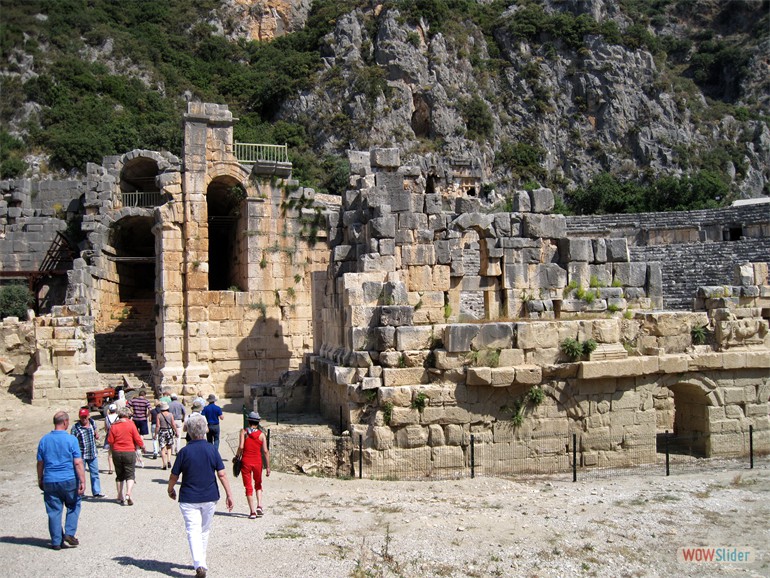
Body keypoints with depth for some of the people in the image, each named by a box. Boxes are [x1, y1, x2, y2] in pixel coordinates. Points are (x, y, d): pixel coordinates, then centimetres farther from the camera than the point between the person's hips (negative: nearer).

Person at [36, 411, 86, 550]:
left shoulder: (44, 440, 3)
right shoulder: (71, 440, -9)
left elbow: (40, 463, 9)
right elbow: (78, 463, -12)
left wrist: (40, 480, 21)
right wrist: (82, 482, -11)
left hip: (50, 481, 3)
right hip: (69, 481, -3)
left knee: (54, 511, 8)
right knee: (73, 506, 15)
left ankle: (56, 542, 11)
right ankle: (69, 533, 5)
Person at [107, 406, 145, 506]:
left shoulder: (114, 426, 1)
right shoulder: (131, 424, -6)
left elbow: (110, 441, 0)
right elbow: (137, 438, -6)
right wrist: (142, 446, 12)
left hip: (117, 453, 3)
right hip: (129, 452, -3)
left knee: (119, 475, 15)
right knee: (130, 475, 2)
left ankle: (120, 497, 18)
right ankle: (128, 494, -18)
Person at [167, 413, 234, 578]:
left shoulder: (184, 452, -10)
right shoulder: (212, 450, -6)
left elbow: (174, 476, -2)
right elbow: (222, 474, -7)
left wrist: (170, 490, 17)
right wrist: (229, 495, -1)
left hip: (189, 498, -3)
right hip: (210, 497, 3)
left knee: (193, 531, -3)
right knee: (205, 530, 19)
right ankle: (200, 563, 32)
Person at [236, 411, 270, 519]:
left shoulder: (244, 431, -3)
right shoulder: (261, 434, -1)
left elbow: (241, 447, -15)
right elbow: (265, 451, -5)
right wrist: (267, 467, 0)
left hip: (245, 462, -1)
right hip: (257, 462, 1)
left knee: (248, 487, 6)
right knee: (258, 485, 22)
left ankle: (252, 512, 4)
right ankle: (259, 506, 6)